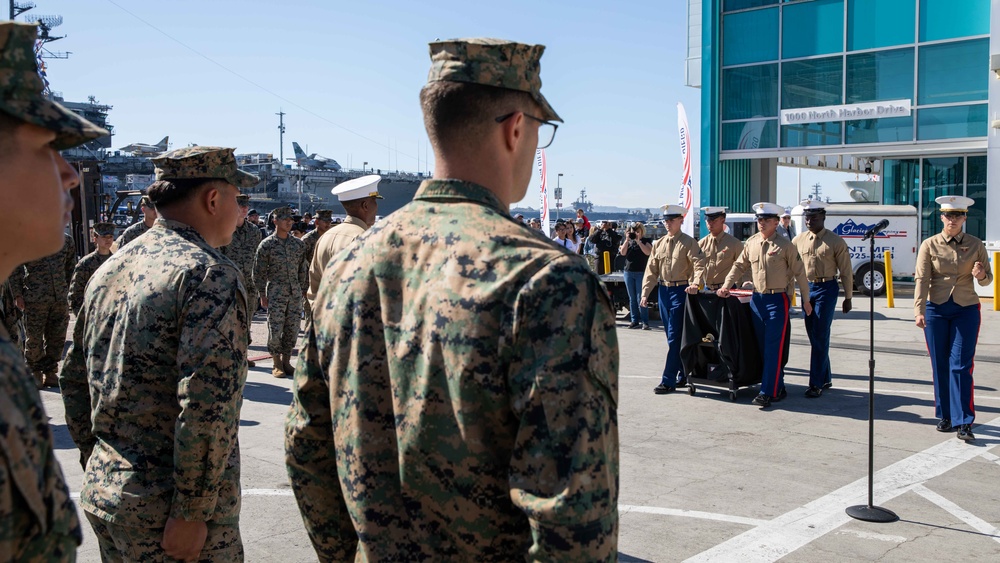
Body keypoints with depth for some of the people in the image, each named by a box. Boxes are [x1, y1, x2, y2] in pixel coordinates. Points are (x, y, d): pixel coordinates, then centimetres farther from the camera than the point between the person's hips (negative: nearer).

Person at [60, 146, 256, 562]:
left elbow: (73, 378, 14)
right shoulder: (211, 276, -17)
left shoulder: (109, 269, 8)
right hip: (164, 509, -8)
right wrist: (192, 514, -19)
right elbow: (207, 406, -24)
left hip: (102, 496, 8)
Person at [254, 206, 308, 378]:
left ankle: (286, 362, 18)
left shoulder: (299, 244, 8)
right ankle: (277, 365, 8)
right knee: (275, 329, -3)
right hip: (276, 292, -4)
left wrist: (304, 291, 10)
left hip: (295, 292, 4)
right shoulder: (266, 244, -3)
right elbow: (259, 271, -2)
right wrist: (262, 295, -5)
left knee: (292, 329, 6)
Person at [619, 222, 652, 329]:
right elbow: (623, 252, -2)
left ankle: (645, 322, -7)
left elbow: (647, 252, -14)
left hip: (641, 272, -4)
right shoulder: (627, 241, 13)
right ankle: (634, 320, 12)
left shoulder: (646, 241, 4)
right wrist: (627, 239, -10)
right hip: (628, 272, 4)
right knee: (632, 298, 7)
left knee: (641, 298, -9)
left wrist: (638, 240, -16)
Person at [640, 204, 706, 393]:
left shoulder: (688, 243, -5)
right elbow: (651, 270, 12)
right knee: (672, 336, 12)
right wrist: (645, 293, 5)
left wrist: (696, 283, -34)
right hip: (663, 291, 6)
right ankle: (683, 374, 25)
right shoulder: (658, 244, 12)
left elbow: (699, 265, -16)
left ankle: (668, 380, -6)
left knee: (674, 336, -8)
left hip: (681, 291, -6)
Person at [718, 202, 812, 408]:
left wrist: (805, 299, 0)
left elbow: (799, 272, -2)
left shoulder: (785, 245, -7)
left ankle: (768, 392, -9)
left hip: (778, 300, -6)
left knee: (773, 347, -9)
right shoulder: (751, 243, 8)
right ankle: (778, 387, 22)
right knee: (763, 347, 10)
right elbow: (739, 266, 15)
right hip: (757, 299, 6)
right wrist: (726, 285, 3)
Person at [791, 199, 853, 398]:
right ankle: (826, 378, 25)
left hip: (827, 289, -5)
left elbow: (846, 271, -2)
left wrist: (847, 298, 0)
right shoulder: (799, 240, 6)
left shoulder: (835, 241, -6)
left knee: (820, 337, -8)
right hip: (807, 288, 5)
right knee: (813, 336, 10)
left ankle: (816, 383, -4)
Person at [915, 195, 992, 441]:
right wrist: (919, 310, -17)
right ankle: (945, 415, 19)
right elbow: (922, 279, -6)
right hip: (936, 309, 1)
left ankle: (963, 422, -6)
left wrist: (980, 275, -17)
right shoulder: (929, 245, -1)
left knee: (961, 365, -7)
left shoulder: (975, 245, 2)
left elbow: (988, 279, 8)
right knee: (940, 365, 6)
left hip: (966, 309, 0)